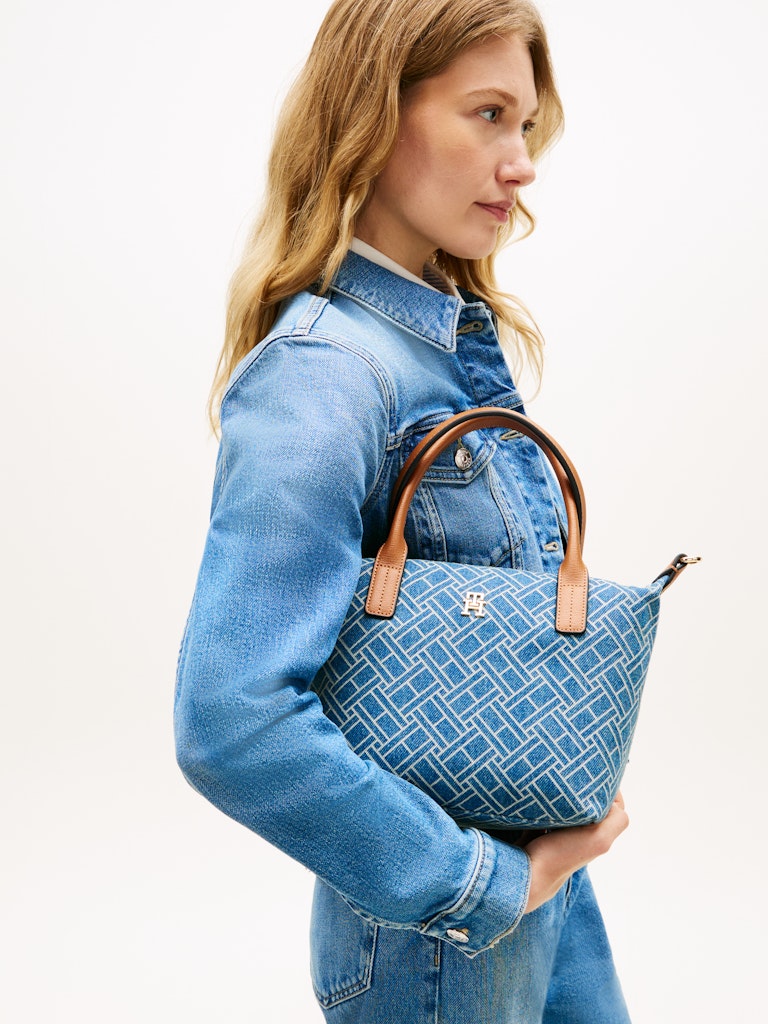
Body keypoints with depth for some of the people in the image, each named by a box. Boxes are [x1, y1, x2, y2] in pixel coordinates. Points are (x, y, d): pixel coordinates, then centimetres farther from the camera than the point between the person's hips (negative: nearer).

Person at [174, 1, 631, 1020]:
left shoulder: (467, 334, 3)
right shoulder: (321, 375, -24)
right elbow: (230, 723, -31)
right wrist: (487, 884, -22)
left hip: (539, 858, 8)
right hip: (435, 935, -7)